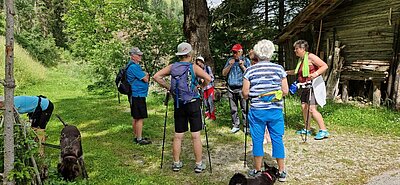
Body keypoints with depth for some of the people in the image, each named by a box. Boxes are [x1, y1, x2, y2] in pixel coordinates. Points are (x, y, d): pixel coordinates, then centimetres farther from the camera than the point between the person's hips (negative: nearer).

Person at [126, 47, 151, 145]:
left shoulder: (135, 65, 17)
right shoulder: (133, 66, -16)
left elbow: (144, 77, 19)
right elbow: (145, 79, -15)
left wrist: (144, 75, -2)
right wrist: (146, 75, 5)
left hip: (135, 95, 11)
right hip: (138, 95, -11)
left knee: (136, 118, 16)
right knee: (140, 118, -5)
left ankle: (136, 137, 24)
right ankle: (139, 139, 1)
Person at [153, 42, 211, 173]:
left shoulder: (172, 67, 3)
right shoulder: (193, 67, -7)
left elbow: (156, 76, 0)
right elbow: (208, 78, -19)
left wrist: (167, 87, 7)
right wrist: (201, 87, -1)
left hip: (178, 105, 4)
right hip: (193, 104, -3)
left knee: (178, 136, 11)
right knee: (196, 136, 3)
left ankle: (176, 163, 20)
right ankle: (199, 164, 10)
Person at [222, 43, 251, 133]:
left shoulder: (246, 60, 5)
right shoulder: (230, 60, 14)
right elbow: (224, 73, 11)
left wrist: (242, 66, -11)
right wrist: (230, 65, -3)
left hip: (242, 88, -3)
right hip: (231, 88, 3)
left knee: (244, 108, -6)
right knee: (233, 109, 6)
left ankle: (246, 126, 1)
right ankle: (235, 125, 14)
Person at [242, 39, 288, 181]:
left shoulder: (250, 70, -6)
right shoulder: (279, 69, -1)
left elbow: (245, 93, -6)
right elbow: (285, 91, 1)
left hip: (257, 111, -1)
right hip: (276, 110, 2)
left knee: (257, 140, 10)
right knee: (277, 139, 10)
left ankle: (257, 170, 21)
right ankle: (282, 171, 18)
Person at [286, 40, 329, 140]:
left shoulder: (310, 57, -12)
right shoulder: (301, 59, 16)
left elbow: (325, 66, -16)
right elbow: (298, 72, 32)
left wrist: (316, 73, -29)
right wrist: (286, 72, 25)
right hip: (305, 87, 9)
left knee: (312, 109, -15)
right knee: (304, 107, 10)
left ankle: (323, 130, -10)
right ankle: (307, 129, 22)